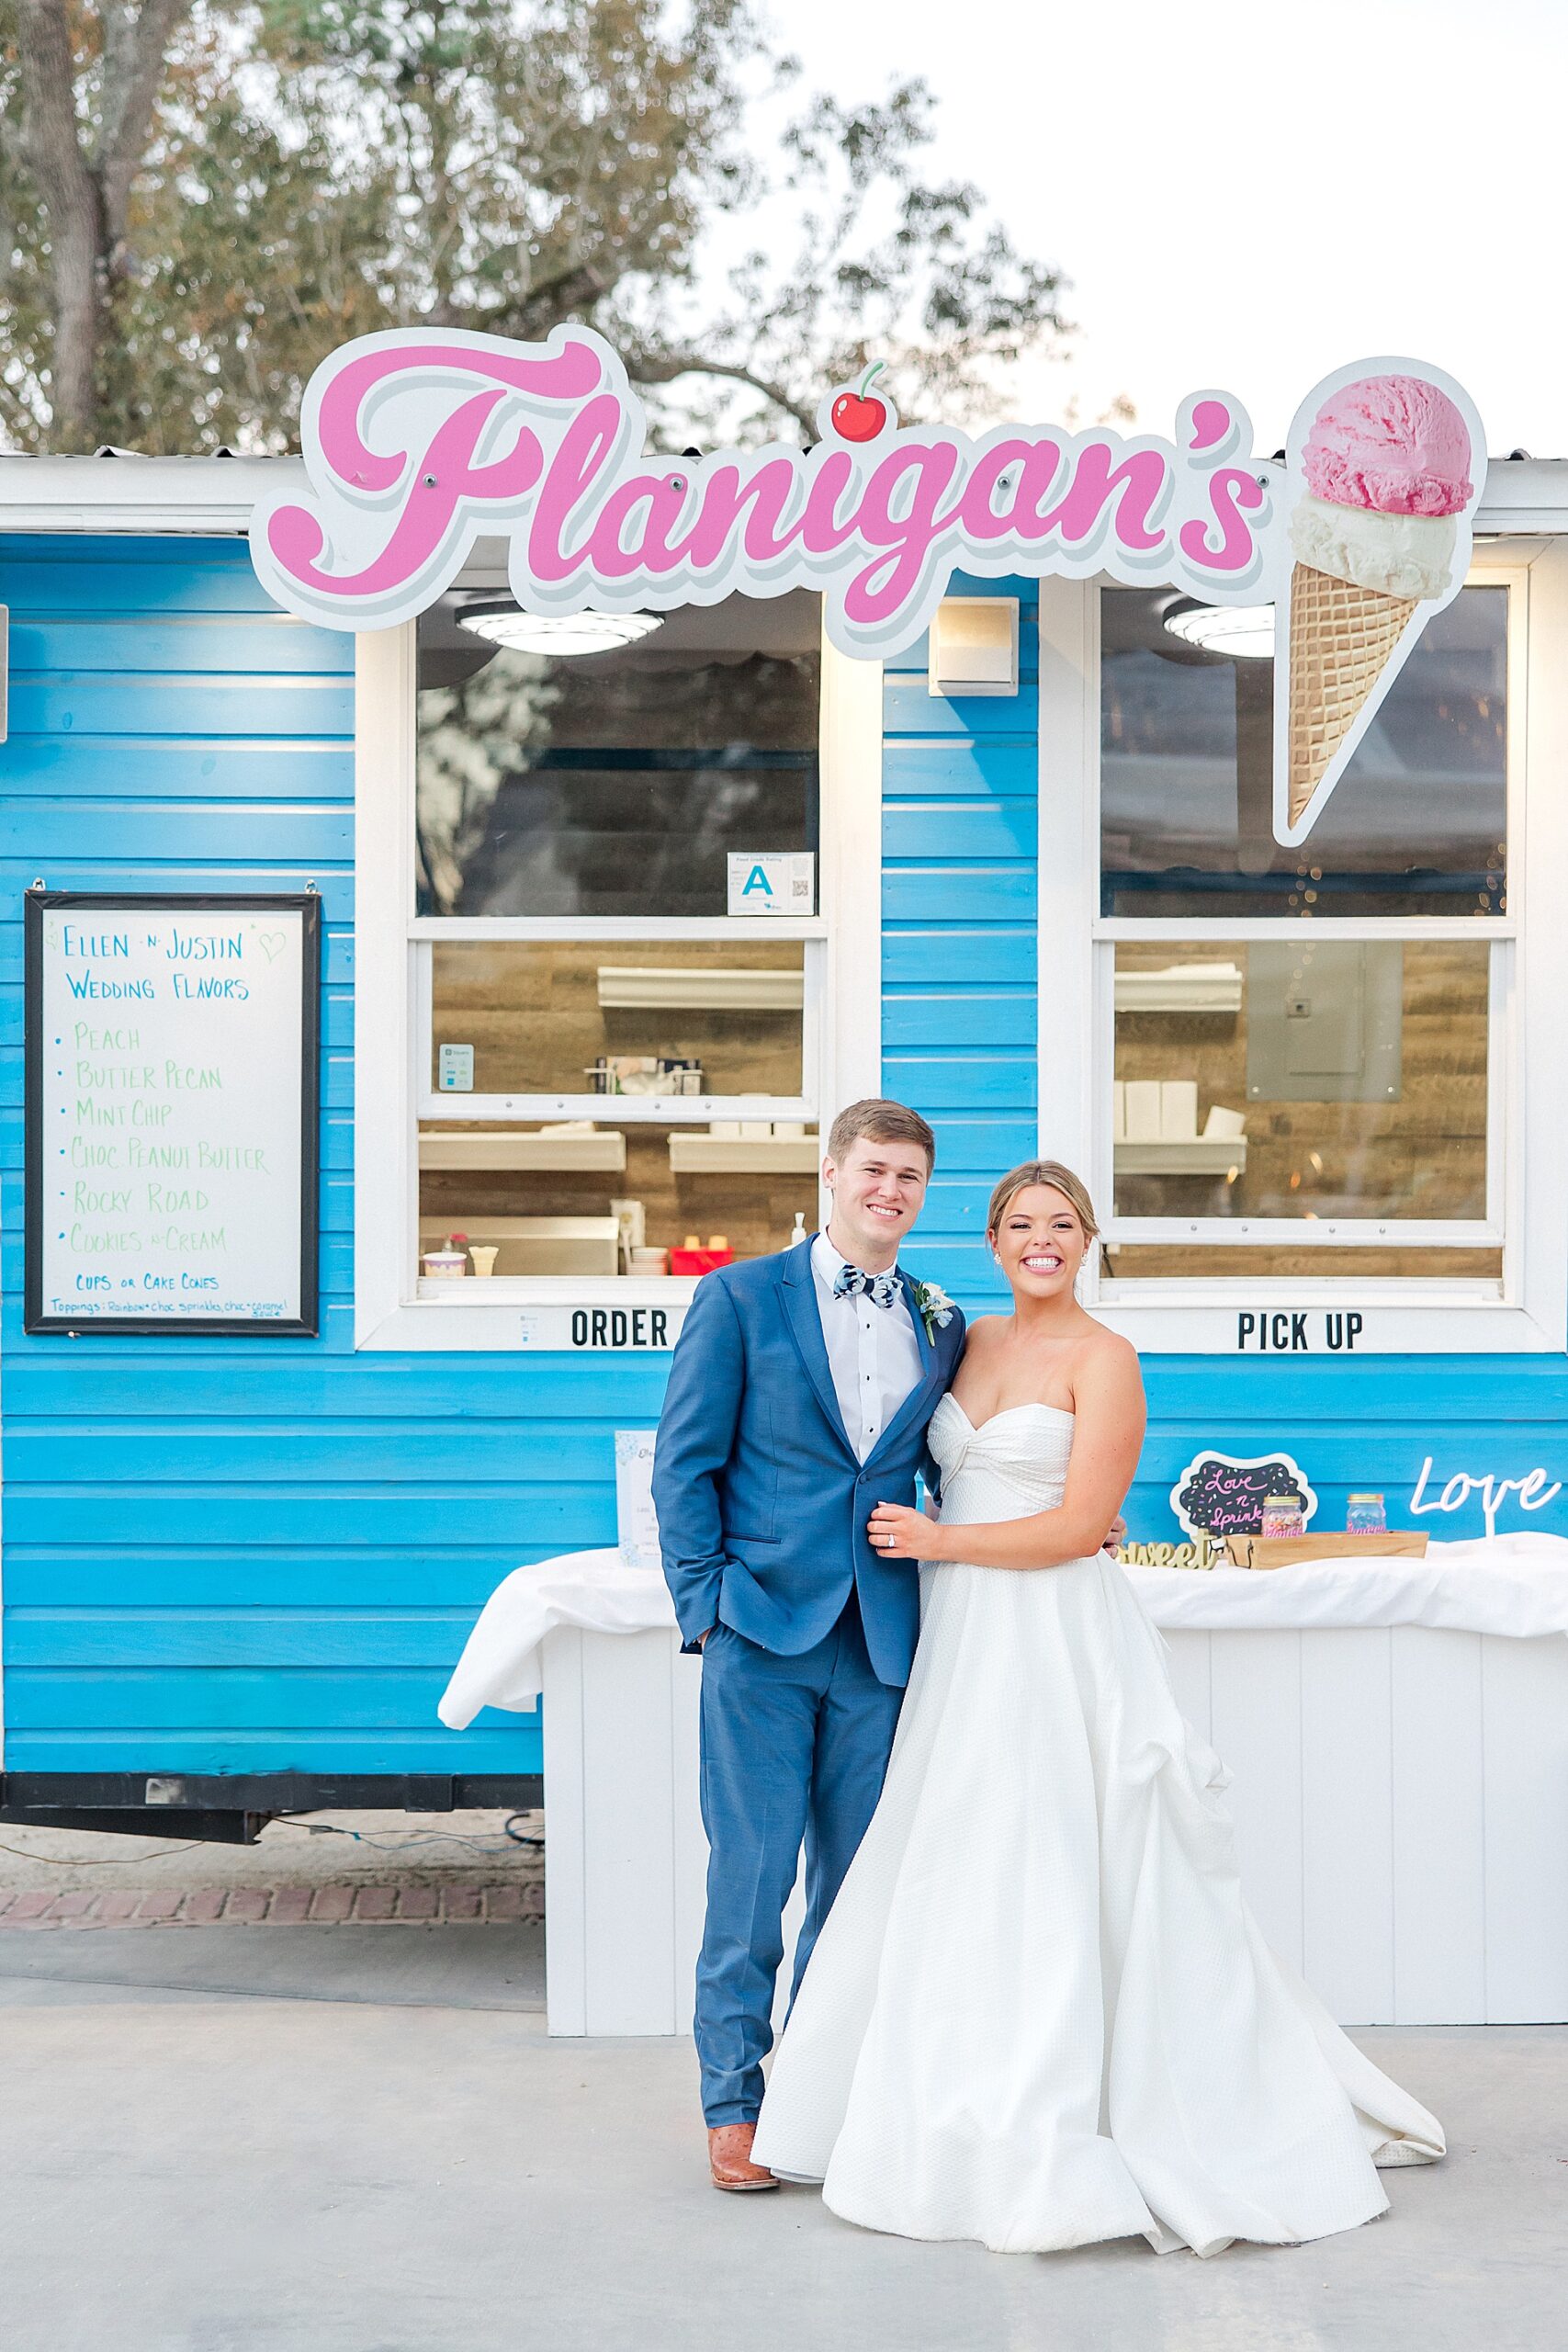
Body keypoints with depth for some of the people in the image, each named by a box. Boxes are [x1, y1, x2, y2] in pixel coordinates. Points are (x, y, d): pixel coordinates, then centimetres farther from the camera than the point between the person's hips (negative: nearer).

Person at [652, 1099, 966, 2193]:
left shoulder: (942, 1324, 12)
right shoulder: (741, 1298, 1)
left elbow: (955, 1477, 18)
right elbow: (685, 1461, 0)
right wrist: (706, 1602, -7)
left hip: (881, 1640, 4)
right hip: (766, 1627, -4)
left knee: (856, 1877, 9)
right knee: (752, 1873, -1)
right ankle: (735, 2103, 10)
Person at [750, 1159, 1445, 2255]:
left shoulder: (1104, 1359, -8)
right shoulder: (972, 1341, 12)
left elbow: (1079, 1525, -14)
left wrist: (937, 1542, -10)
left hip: (1060, 1645, -7)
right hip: (967, 1641, 7)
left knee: (1059, 1883, -4)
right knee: (958, 1883, 10)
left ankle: (1063, 2143, 4)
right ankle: (974, 2117, 22)